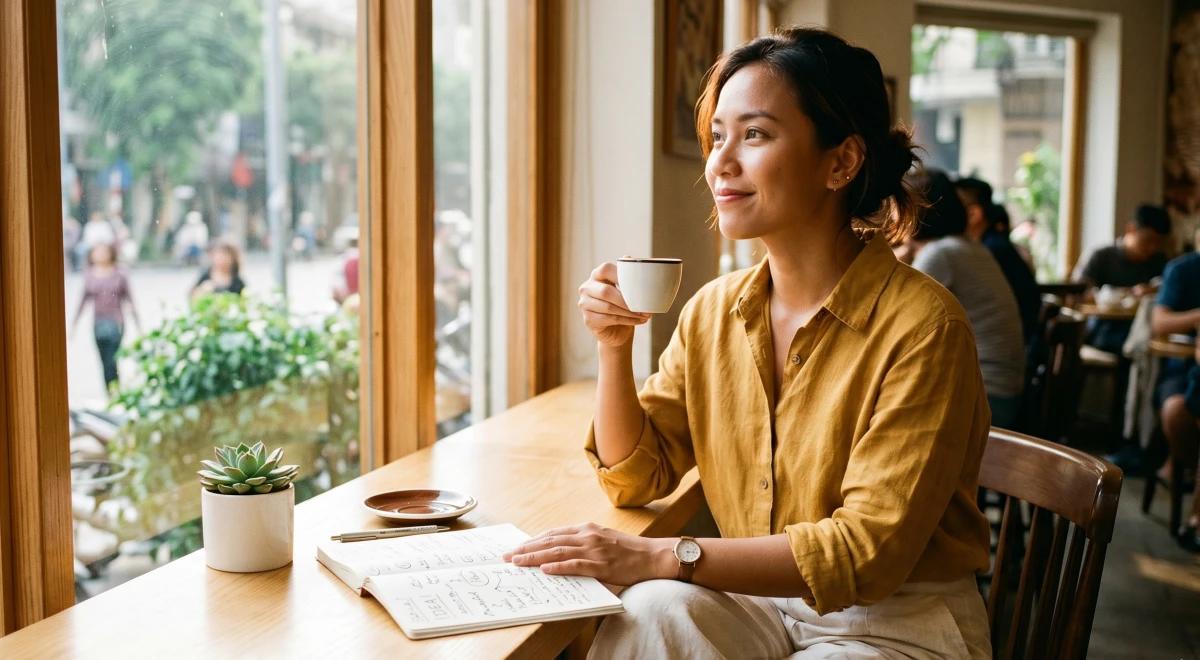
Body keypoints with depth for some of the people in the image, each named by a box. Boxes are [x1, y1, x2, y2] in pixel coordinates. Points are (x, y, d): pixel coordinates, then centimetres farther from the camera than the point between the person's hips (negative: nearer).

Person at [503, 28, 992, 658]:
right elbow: (637, 478, 4)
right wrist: (614, 347, -12)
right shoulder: (714, 310, -1)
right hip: (766, 599, 4)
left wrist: (663, 556, -28)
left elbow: (869, 547, -22)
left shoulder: (919, 325, -19)